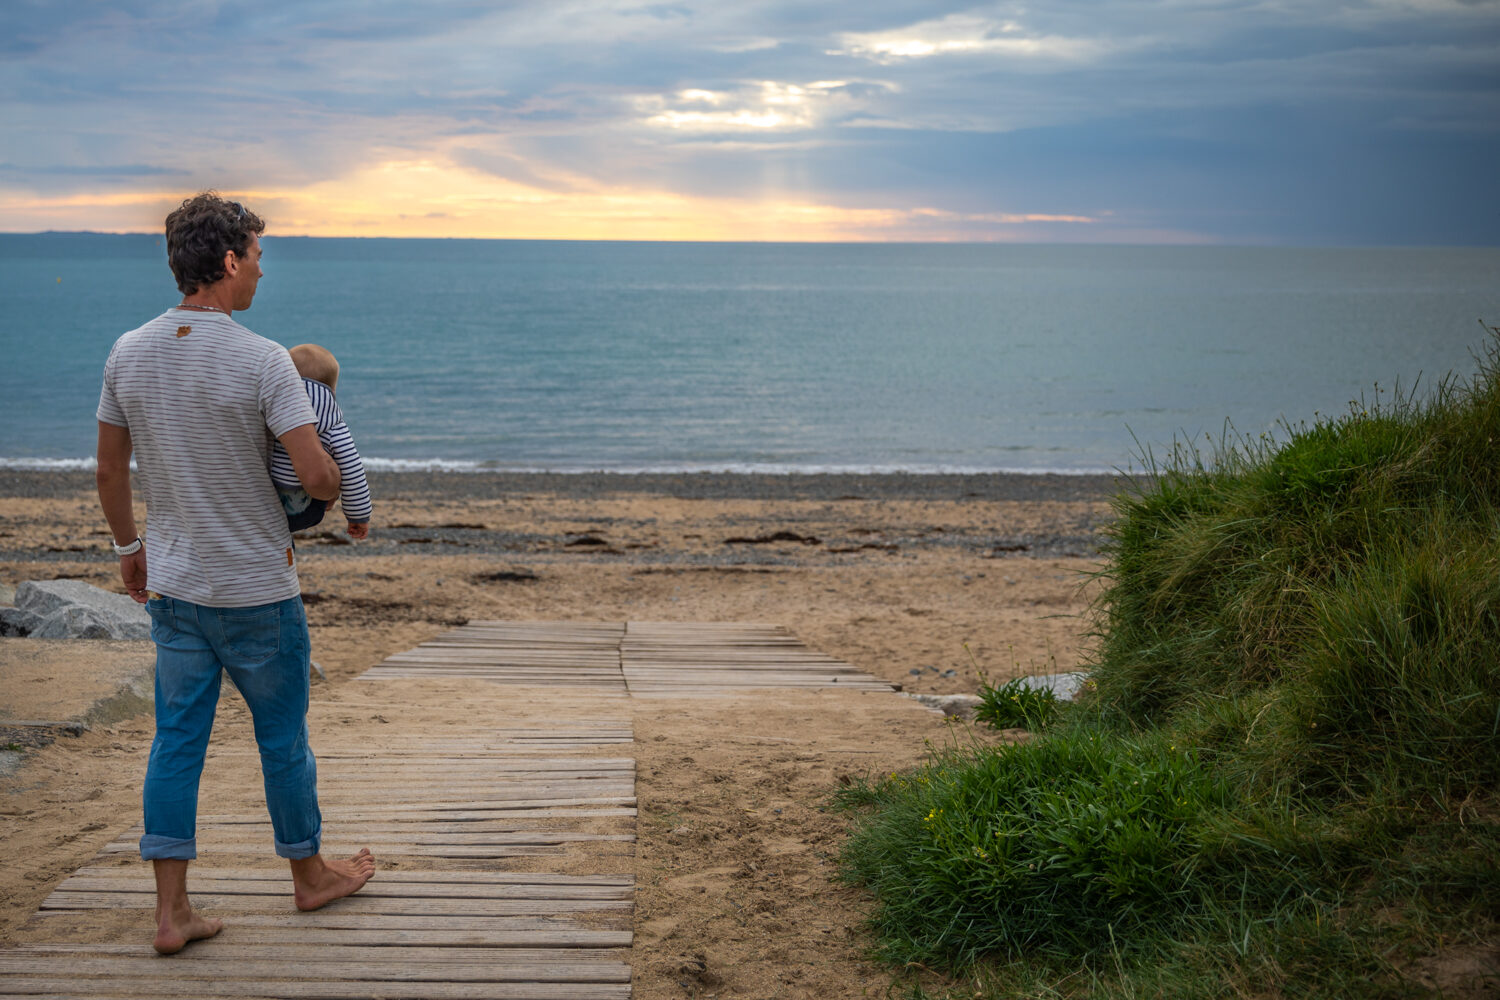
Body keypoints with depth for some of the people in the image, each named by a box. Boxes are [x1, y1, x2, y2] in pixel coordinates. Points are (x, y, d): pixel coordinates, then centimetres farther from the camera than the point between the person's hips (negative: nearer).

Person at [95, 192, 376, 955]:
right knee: (282, 736, 12)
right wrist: (337, 491, 2)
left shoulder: (128, 354, -1)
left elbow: (110, 471, 8)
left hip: (170, 585, 5)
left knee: (176, 738, 9)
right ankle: (310, 874, 30)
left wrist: (128, 547, 22)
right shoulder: (262, 361, -18)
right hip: (256, 589, -5)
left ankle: (172, 911, 11)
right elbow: (316, 474, -22)